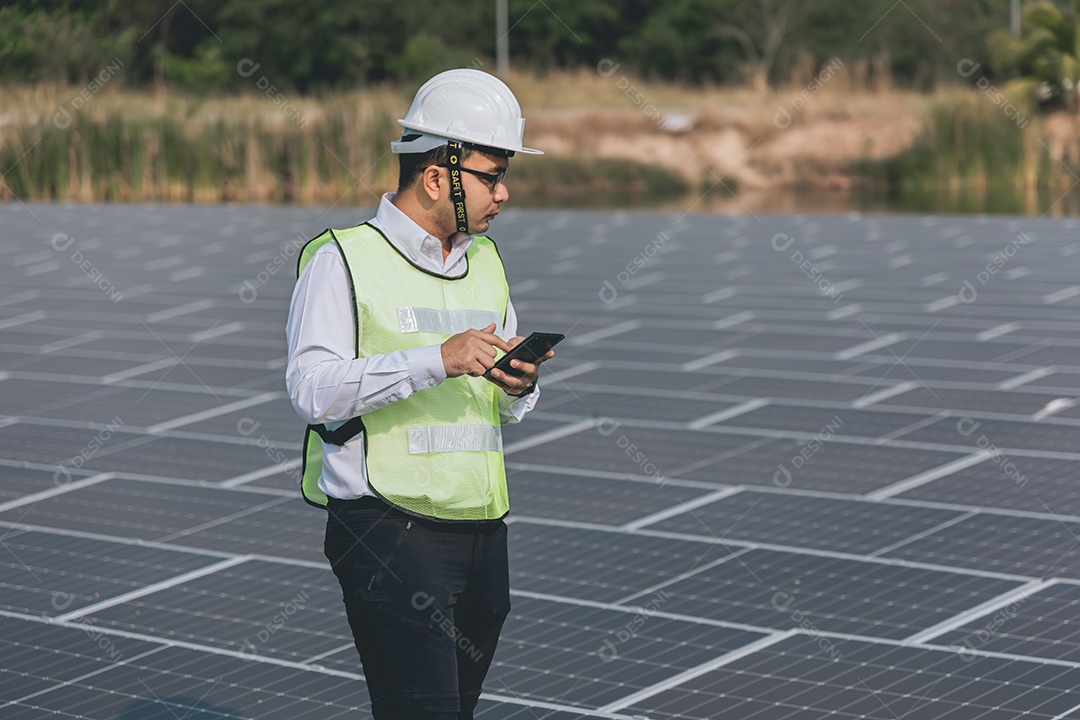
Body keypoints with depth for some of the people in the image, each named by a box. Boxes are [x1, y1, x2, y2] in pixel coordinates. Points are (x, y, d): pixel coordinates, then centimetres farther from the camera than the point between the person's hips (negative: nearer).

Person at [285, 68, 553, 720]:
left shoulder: (487, 262, 18)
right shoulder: (343, 258, -4)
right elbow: (312, 389, -17)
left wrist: (519, 386, -2)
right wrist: (435, 359, -24)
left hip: (482, 536, 7)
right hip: (387, 536, -7)